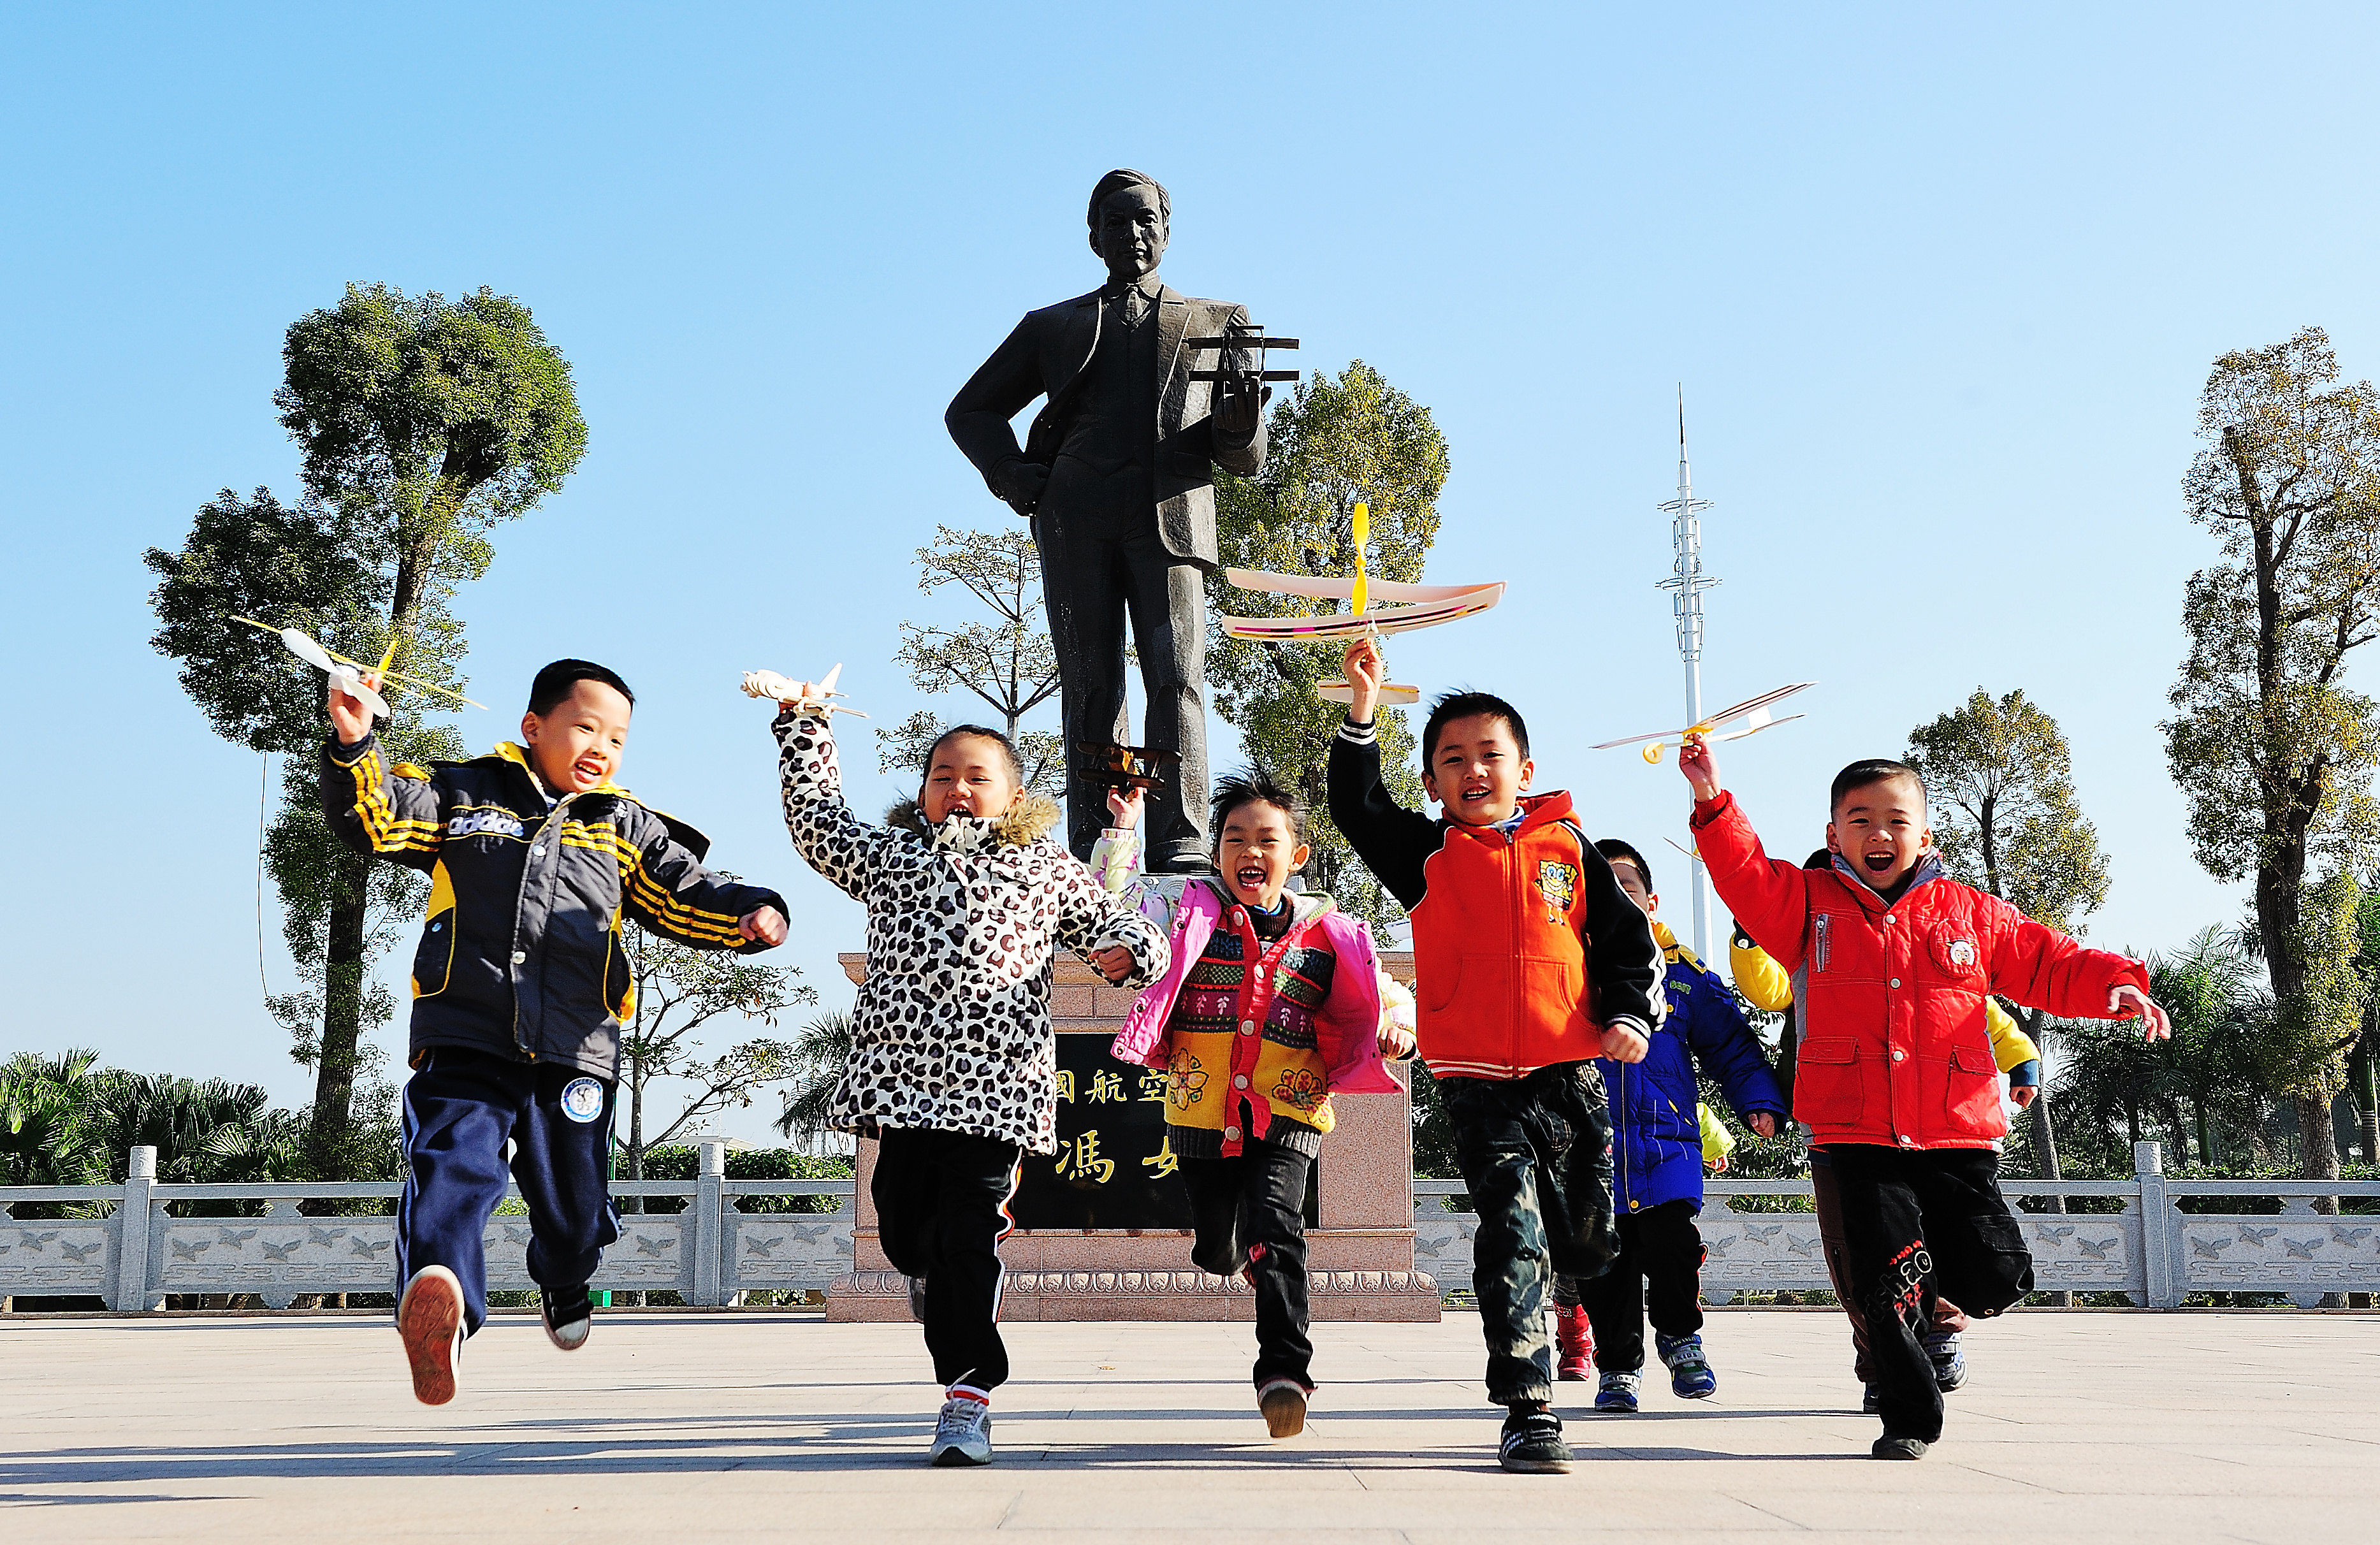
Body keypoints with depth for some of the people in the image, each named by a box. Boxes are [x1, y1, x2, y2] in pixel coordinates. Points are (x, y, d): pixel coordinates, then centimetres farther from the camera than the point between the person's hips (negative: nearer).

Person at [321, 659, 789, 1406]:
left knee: (573, 1210, 12)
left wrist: (752, 913, -7)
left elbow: (689, 897, 14)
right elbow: (374, 818, 5)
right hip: (466, 1040, -3)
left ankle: (562, 1289, 45)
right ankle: (438, 1296, -54)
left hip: (574, 1051, 3)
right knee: (455, 1166, -28)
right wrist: (354, 745, -14)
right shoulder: (462, 795, 13)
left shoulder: (625, 828, 19)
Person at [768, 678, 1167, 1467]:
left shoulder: (1048, 871, 15)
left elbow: (1119, 924, 19)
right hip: (903, 1076, 3)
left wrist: (1128, 950, -4)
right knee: (904, 1225, 3)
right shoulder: (889, 856, 20)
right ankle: (935, 1279, 37)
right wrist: (803, 724, 28)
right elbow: (815, 815, 29)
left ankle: (967, 1398, -3)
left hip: (996, 1085, -3)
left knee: (968, 1239, -8)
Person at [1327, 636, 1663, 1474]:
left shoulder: (1566, 848, 9)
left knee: (1588, 1241, 11)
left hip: (1570, 1073, 2)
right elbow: (1357, 807, -7)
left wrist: (1629, 1014, -2)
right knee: (1513, 1234, -14)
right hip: (1478, 1083, -2)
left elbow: (1629, 940, 13)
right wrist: (1364, 711, -15)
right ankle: (1527, 1410, -10)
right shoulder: (1427, 854, 6)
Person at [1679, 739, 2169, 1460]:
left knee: (1994, 1281, -4)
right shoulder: (1811, 903, 9)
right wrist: (1714, 802, -20)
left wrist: (2114, 983, -7)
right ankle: (1909, 1420, 15)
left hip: (1958, 1133, 1)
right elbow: (1745, 875, -5)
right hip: (1860, 1136, -1)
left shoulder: (1969, 912, 12)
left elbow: (2049, 964, 11)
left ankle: (1934, 1295, 32)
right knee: (1887, 1286, -5)